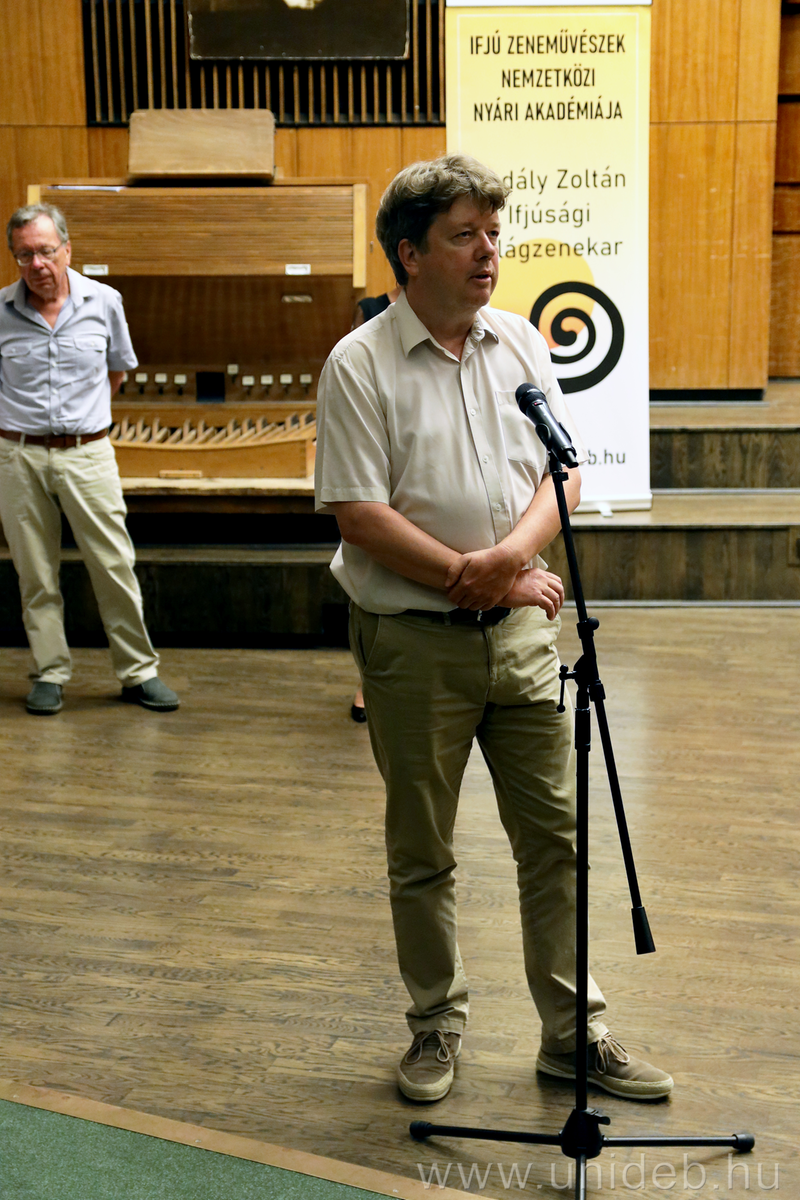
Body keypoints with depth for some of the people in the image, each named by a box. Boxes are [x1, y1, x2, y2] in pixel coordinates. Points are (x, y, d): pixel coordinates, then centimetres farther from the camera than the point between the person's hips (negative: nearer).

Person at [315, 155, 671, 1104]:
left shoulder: (521, 344, 8)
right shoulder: (358, 366, -8)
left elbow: (563, 471, 5)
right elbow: (361, 517, -13)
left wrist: (513, 551, -14)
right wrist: (469, 579, -13)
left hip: (520, 632, 4)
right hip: (415, 642, -4)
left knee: (555, 836, 8)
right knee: (421, 855, 10)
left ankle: (574, 1032, 22)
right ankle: (436, 1026, 28)